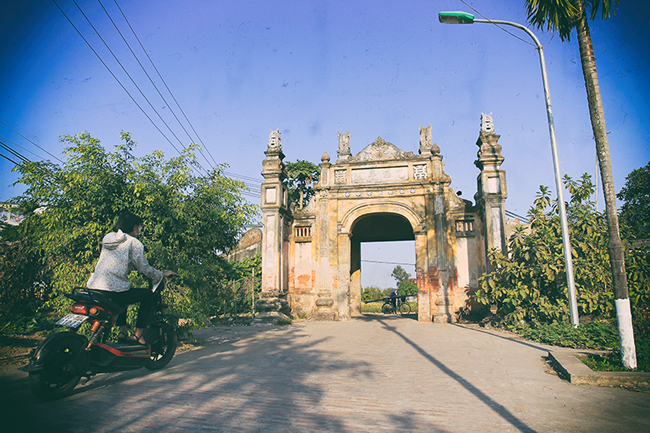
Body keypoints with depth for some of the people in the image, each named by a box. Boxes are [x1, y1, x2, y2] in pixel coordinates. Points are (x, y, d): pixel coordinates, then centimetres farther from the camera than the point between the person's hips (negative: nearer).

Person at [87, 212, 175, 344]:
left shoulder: (107, 238, 18)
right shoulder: (134, 242, -4)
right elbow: (144, 268, -6)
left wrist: (129, 266, 44)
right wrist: (162, 274, 11)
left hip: (92, 288, 8)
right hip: (113, 291, -8)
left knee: (123, 297, 36)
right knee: (148, 295, 11)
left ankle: (123, 333, 25)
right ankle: (138, 335, 8)